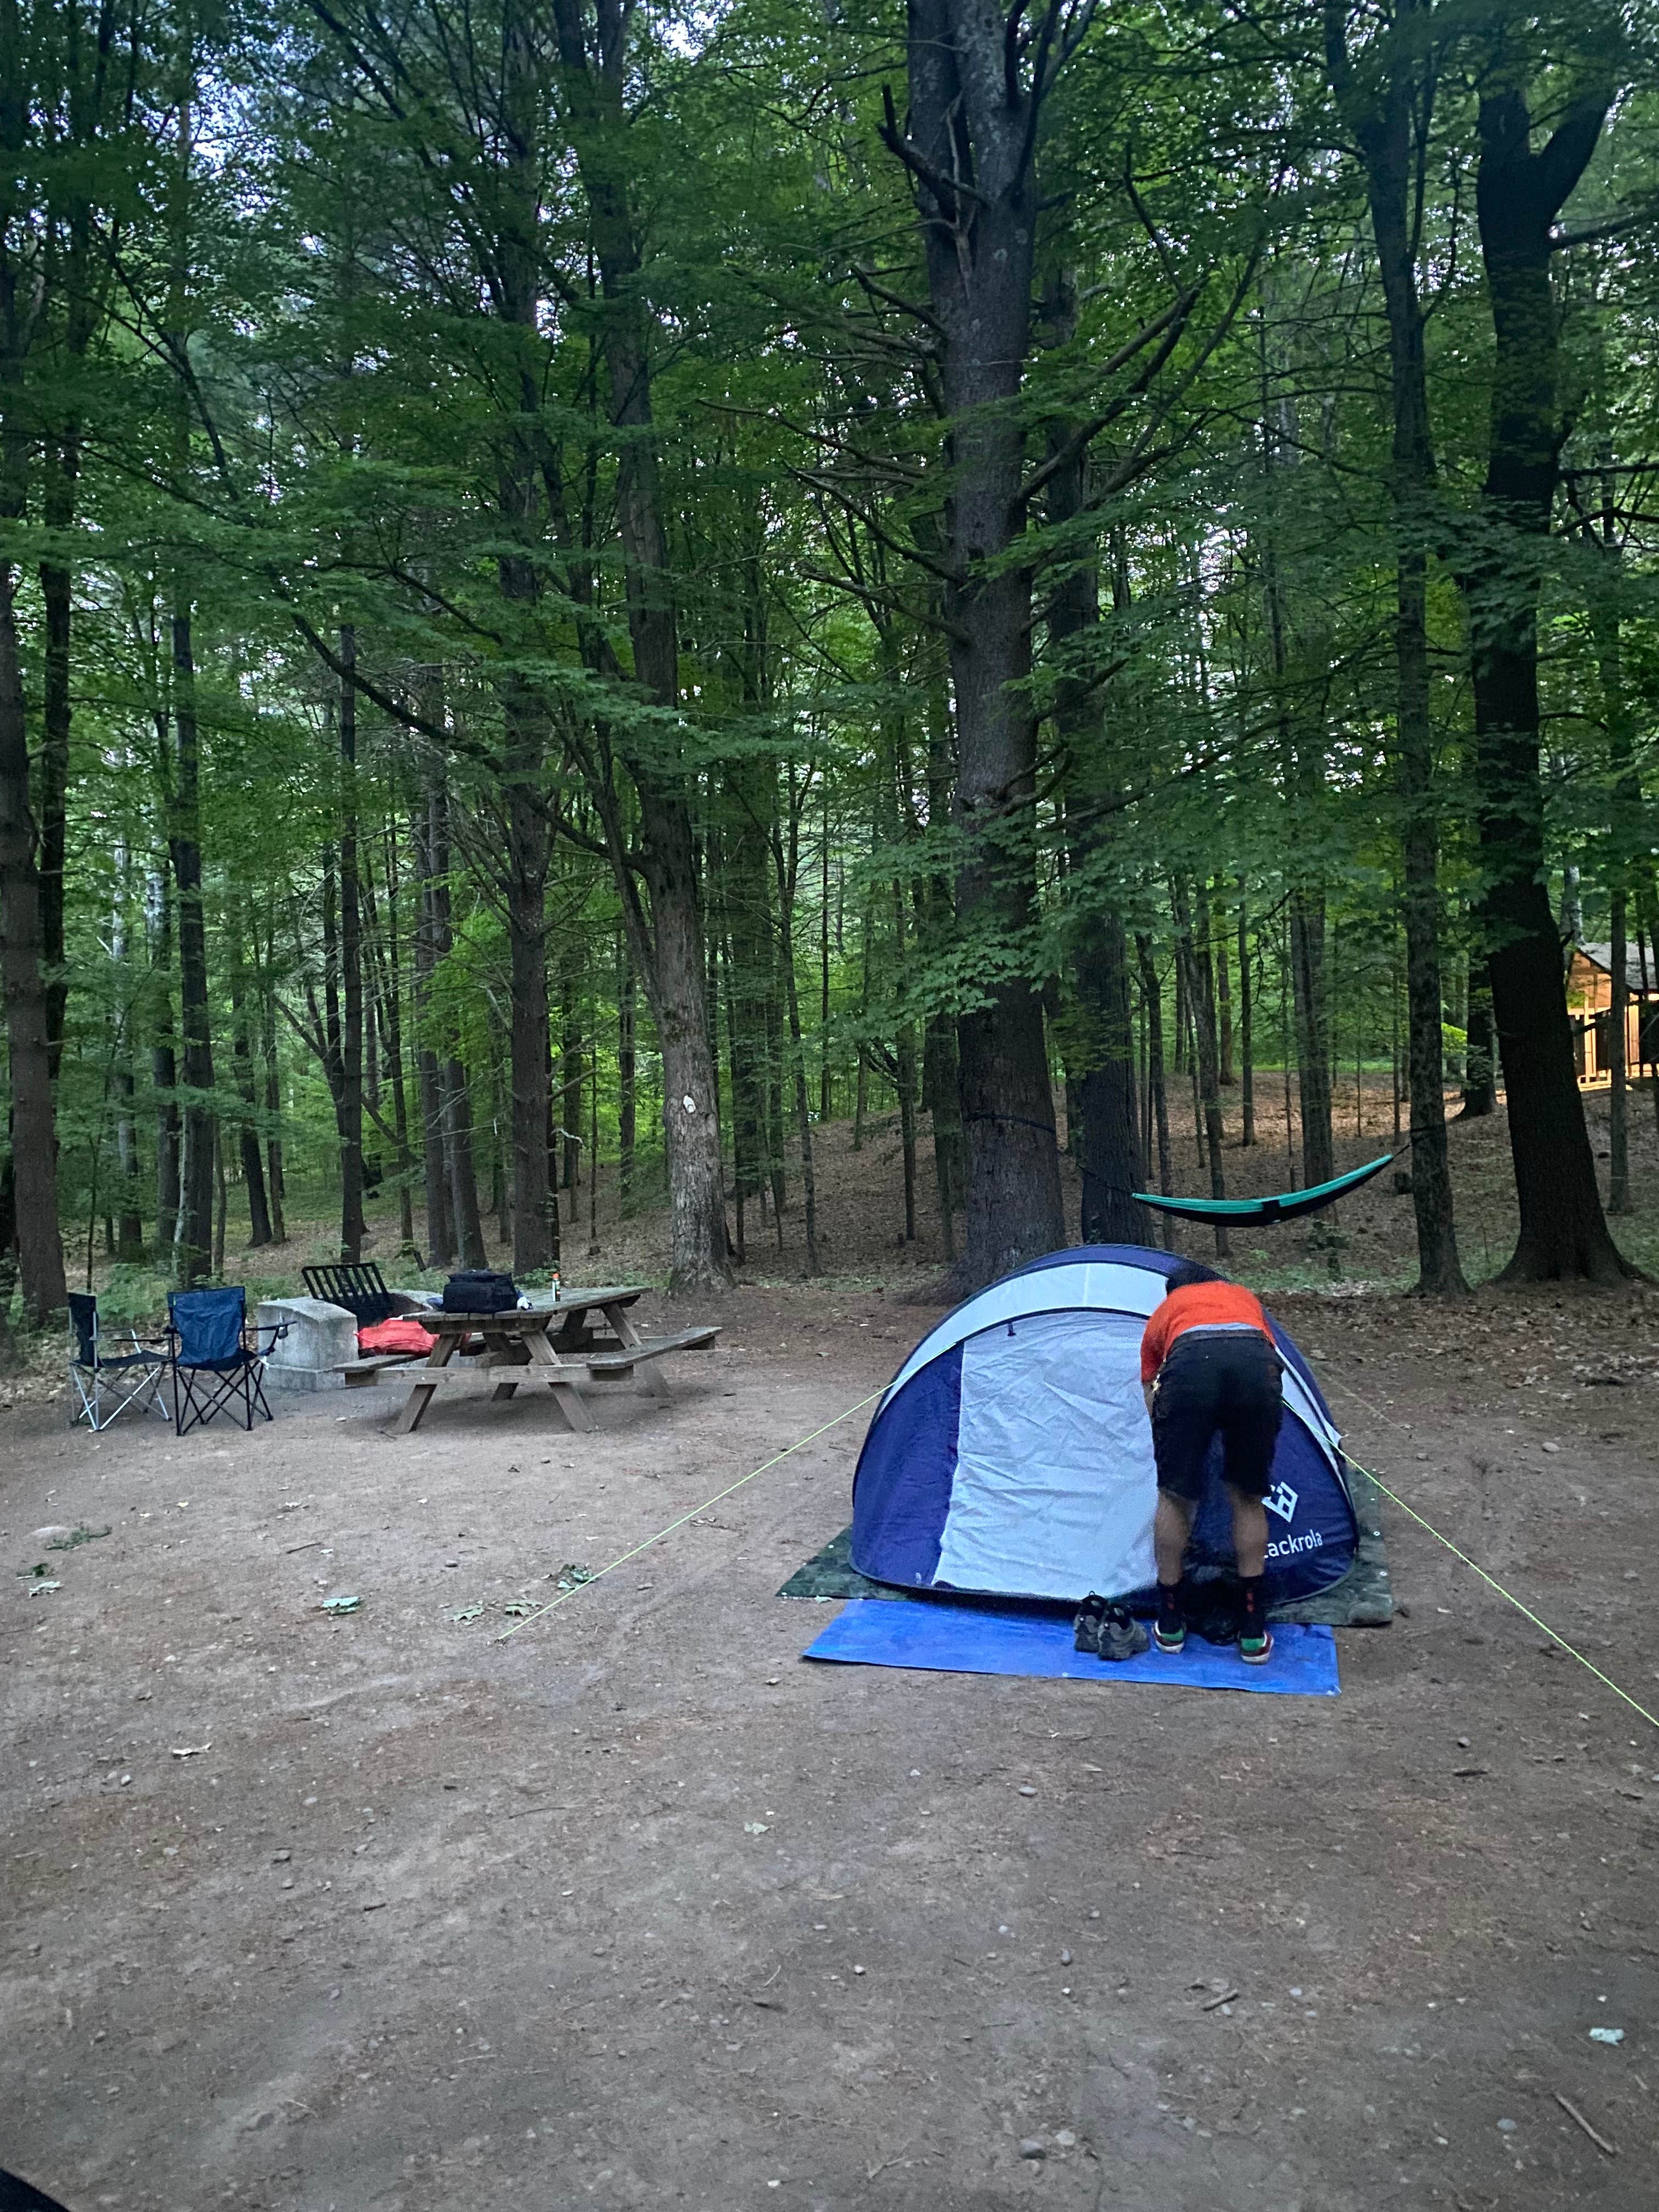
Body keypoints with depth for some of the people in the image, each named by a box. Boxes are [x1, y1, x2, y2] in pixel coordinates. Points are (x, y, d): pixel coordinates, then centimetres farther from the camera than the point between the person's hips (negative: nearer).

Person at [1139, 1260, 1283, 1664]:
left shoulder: (1164, 1313, 38)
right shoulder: (1244, 1296, 42)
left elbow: (1152, 1401, 39)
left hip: (1190, 1363, -1)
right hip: (1255, 1361, 1)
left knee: (1174, 1497, 18)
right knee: (1248, 1499, 20)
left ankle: (1170, 1624, 28)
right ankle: (1254, 1630, 25)